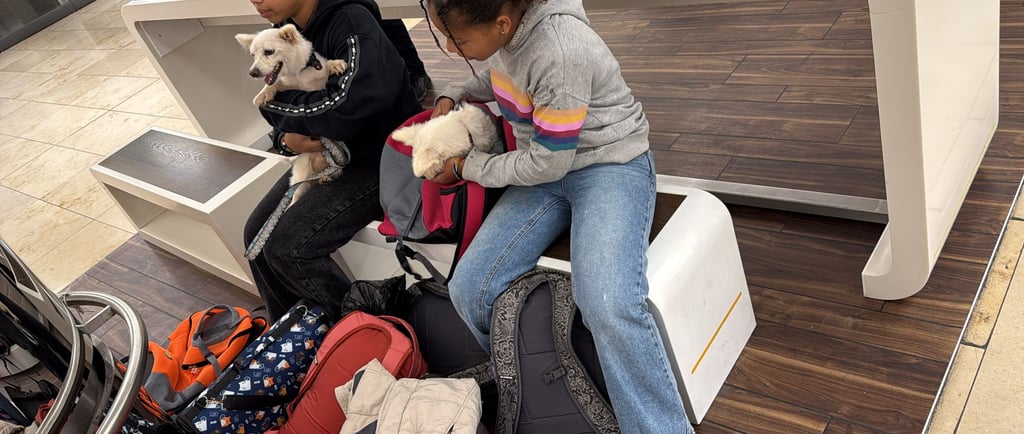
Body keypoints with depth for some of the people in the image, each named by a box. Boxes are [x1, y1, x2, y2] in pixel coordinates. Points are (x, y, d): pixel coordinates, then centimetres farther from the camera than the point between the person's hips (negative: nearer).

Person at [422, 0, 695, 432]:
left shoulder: (560, 53, -29)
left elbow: (548, 164, -21)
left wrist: (466, 166, -8)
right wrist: (451, 96, 4)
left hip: (610, 166, -7)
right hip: (544, 166, 7)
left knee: (609, 307, -33)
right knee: (468, 289, -10)